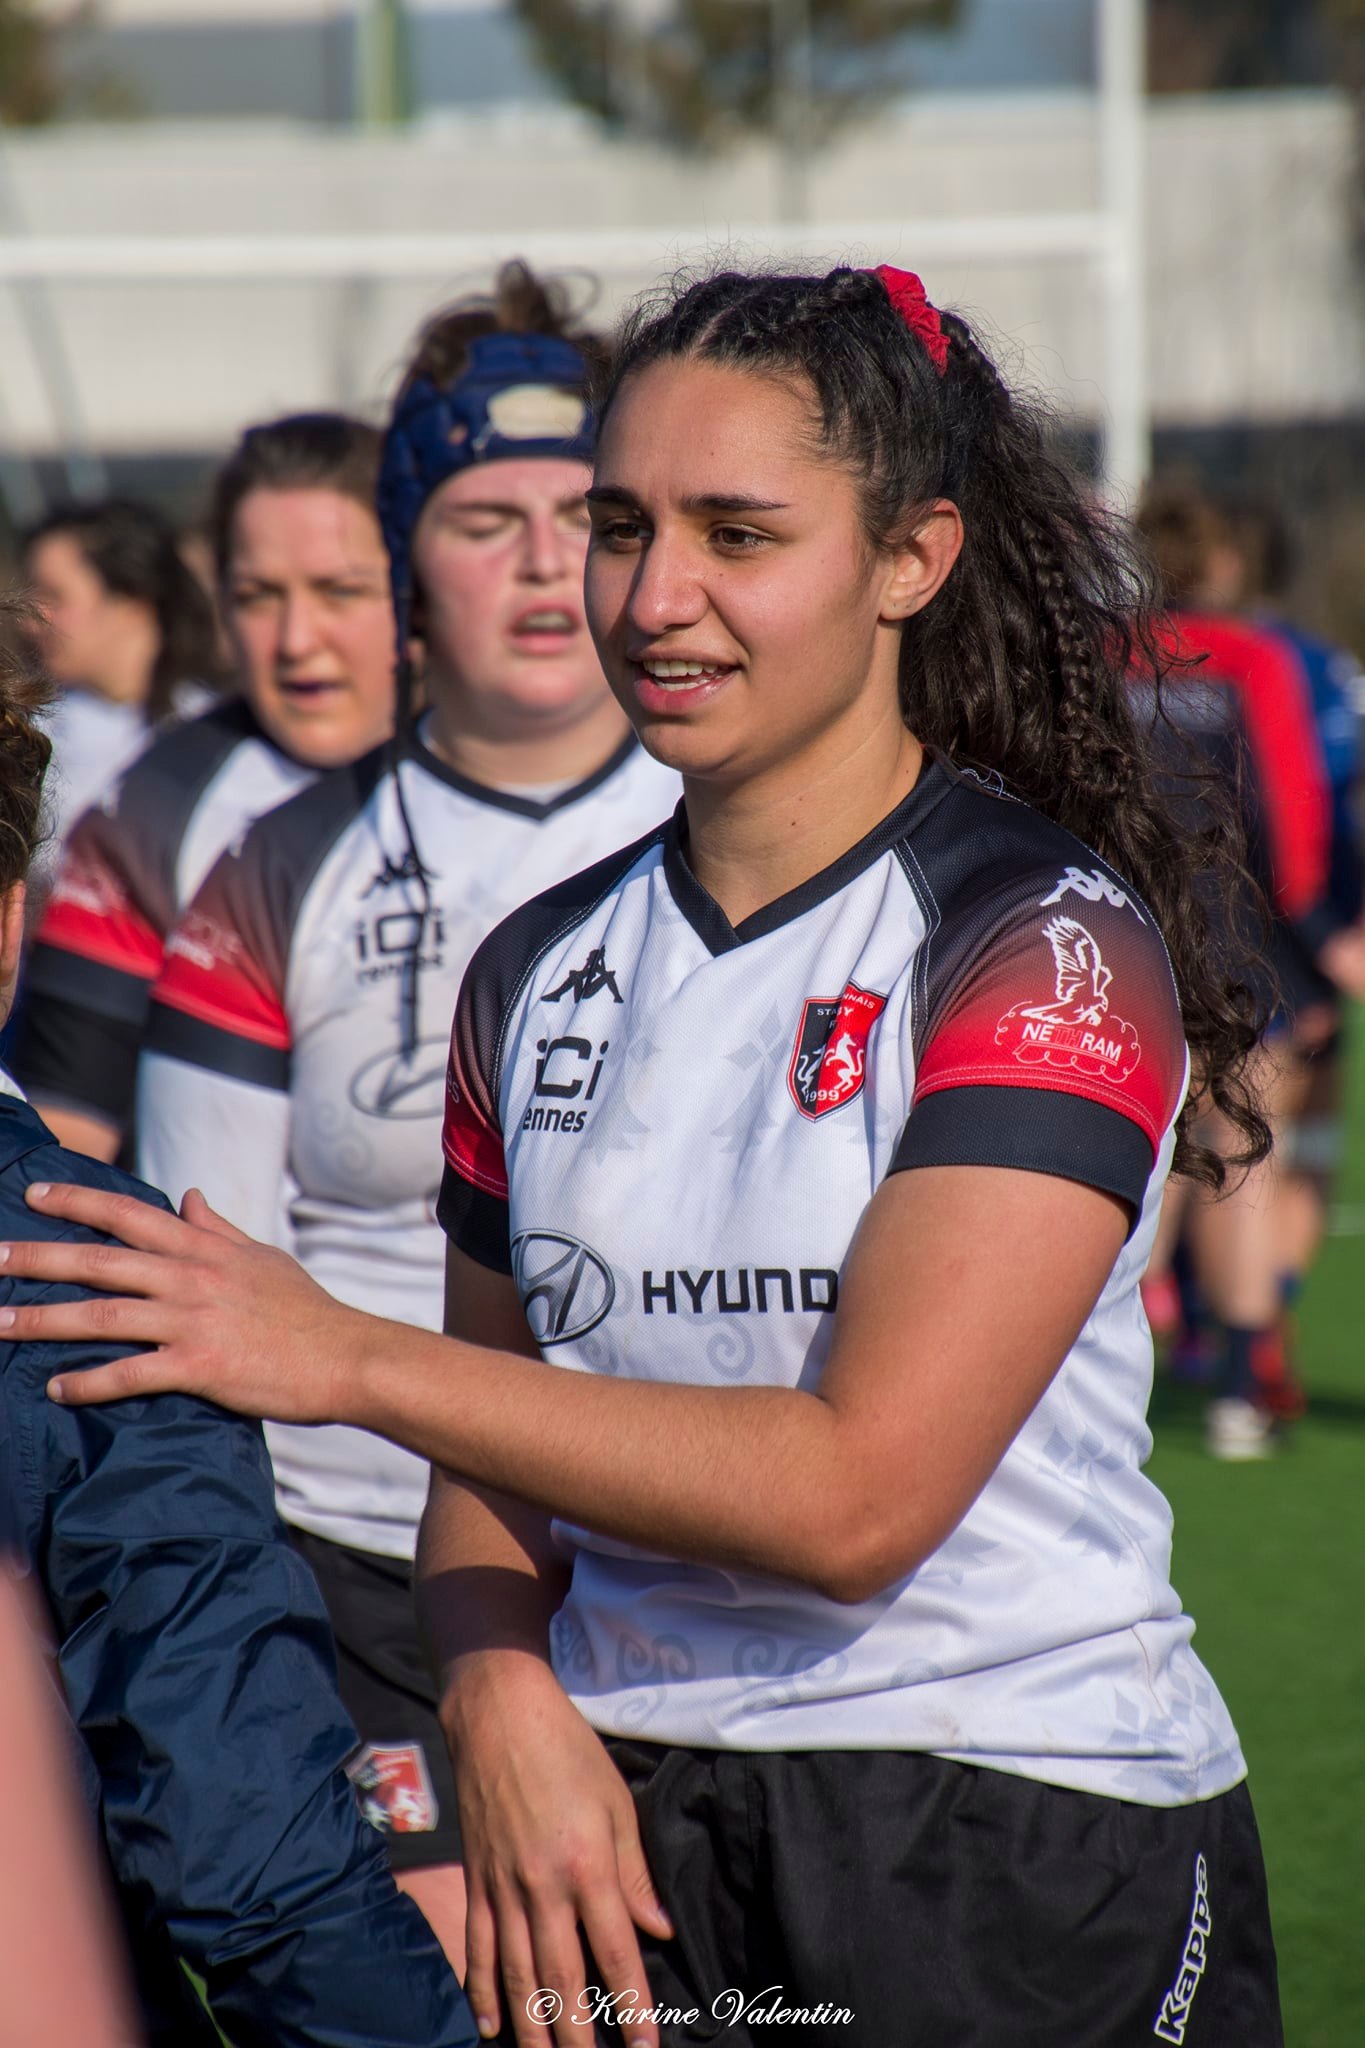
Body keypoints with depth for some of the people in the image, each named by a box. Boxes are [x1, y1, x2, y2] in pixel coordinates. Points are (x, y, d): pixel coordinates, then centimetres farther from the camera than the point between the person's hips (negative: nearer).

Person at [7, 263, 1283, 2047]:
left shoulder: (1049, 945, -11)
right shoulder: (541, 975, 8)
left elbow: (858, 1490, -20)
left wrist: (348, 1359, -18)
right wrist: (505, 1701, -7)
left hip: (1028, 1851, -5)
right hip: (632, 1843, 5)